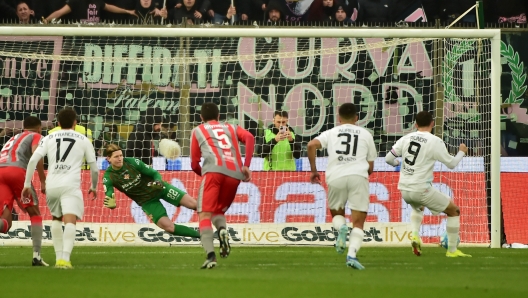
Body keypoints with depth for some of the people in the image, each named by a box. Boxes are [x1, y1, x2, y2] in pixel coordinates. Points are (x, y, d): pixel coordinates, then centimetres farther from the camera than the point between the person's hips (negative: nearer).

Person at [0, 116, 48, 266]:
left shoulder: (13, 139, 37)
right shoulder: (36, 136, 18)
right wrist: (43, 181, -3)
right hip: (17, 170, -5)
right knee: (34, 213, 13)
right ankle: (36, 256, 5)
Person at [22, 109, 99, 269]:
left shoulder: (49, 138, 18)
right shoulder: (83, 140, 15)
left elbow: (33, 160, 5)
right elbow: (94, 168, 17)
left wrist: (27, 184, 10)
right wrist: (94, 187, 34)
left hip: (51, 185, 3)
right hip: (70, 185, -3)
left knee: (56, 218, 26)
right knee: (70, 221, -14)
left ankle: (59, 257, 20)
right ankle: (65, 258, -33)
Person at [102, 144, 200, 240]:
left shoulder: (132, 162, -14)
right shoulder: (108, 177, -13)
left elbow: (155, 173, -7)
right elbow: (109, 195, -21)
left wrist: (158, 182, -29)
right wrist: (111, 204, -45)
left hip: (159, 188, 0)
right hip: (147, 202, 0)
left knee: (193, 204, -7)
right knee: (168, 227, -14)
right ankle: (198, 235, -1)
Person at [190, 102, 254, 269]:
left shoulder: (197, 131, 26)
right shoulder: (231, 128, 31)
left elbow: (194, 164, 24)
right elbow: (249, 138, 9)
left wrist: (203, 174, 44)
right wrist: (246, 166, 6)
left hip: (214, 170, -3)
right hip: (235, 174, 3)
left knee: (204, 214, -4)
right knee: (218, 211, 21)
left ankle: (210, 255, -27)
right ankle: (222, 229, -14)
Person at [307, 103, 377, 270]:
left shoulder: (331, 133, 18)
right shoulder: (365, 134, 18)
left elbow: (312, 145, -1)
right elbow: (371, 167, 18)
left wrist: (313, 170, 7)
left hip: (336, 177, 1)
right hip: (358, 176, -1)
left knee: (336, 213, 24)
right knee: (358, 222, 2)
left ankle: (341, 227, -10)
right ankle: (352, 255, -19)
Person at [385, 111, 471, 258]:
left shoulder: (406, 138, 4)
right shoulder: (435, 142, -8)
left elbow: (388, 158, 5)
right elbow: (451, 163, -2)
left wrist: (397, 163, 28)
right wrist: (462, 152, 18)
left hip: (404, 189, 6)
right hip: (421, 189, -6)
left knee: (418, 206, 39)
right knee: (454, 211, 11)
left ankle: (415, 235, 14)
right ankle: (452, 250, 11)